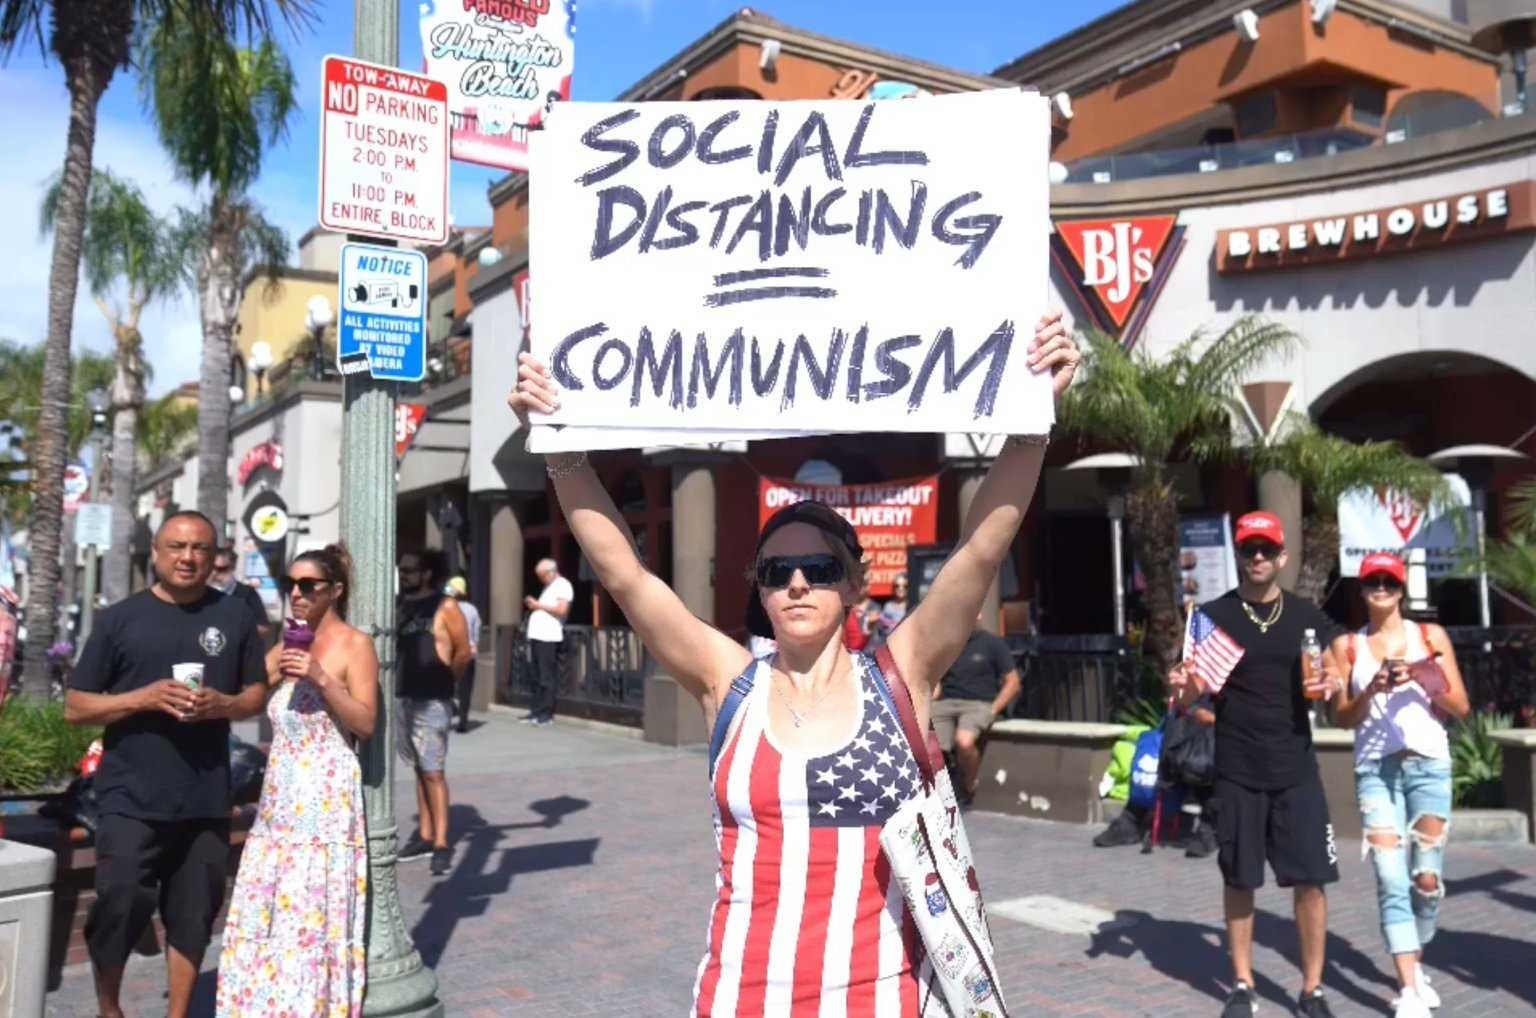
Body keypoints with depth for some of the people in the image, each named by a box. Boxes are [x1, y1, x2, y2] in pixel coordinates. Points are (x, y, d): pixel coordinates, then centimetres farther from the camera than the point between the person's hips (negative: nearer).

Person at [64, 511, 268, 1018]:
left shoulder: (234, 616, 5)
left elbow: (258, 692, 11)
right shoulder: (119, 618, 0)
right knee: (119, 907, -1)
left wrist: (222, 704, -10)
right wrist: (145, 697, -16)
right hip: (132, 797, -2)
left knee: (193, 916, 10)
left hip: (206, 799, 2)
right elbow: (75, 706, 0)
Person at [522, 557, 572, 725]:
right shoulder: (549, 587, 24)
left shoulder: (562, 585, -5)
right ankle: (536, 711, 14)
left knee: (547, 678, -7)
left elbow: (561, 610, -17)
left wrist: (539, 604, -12)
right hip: (537, 636, 9)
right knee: (537, 678, 10)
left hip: (549, 638, -9)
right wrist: (534, 605, 10)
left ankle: (546, 713, -5)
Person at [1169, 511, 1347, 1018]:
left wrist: (1329, 685, -10)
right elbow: (1193, 691, 1)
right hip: (1236, 771, -1)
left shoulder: (1306, 615, 4)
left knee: (1311, 879, 0)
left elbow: (1331, 674, 13)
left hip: (1295, 768, 1)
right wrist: (1184, 684, -22)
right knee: (1238, 881, 8)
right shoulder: (1214, 615, -1)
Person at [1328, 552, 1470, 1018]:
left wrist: (1423, 678, -10)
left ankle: (1415, 965, 26)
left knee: (1427, 879, 1)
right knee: (1391, 880, -8)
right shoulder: (1347, 645, 8)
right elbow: (1341, 717, 5)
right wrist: (1372, 690, -12)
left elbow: (1461, 707, 6)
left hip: (1429, 764, 1)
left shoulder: (1431, 636, 8)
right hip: (1375, 769, 0)